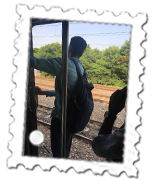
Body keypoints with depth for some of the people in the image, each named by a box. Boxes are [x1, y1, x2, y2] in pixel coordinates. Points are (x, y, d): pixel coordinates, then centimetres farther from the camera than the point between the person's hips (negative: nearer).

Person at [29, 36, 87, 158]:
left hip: (60, 116, -7)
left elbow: (35, 62, -16)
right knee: (65, 150, 22)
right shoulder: (81, 69, 8)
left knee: (58, 151, 8)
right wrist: (44, 92, 21)